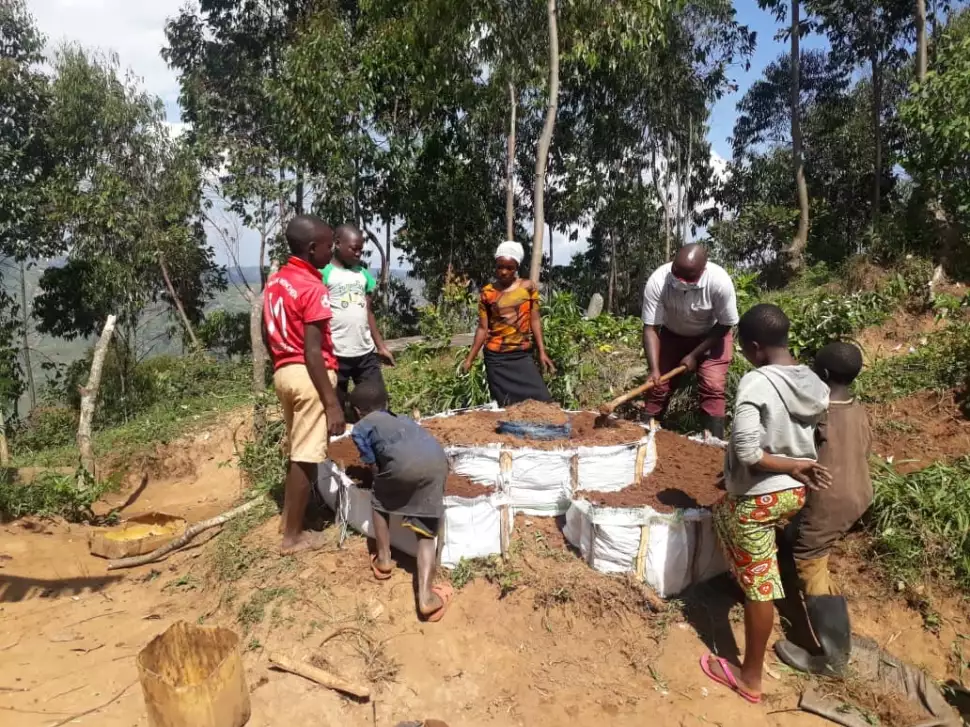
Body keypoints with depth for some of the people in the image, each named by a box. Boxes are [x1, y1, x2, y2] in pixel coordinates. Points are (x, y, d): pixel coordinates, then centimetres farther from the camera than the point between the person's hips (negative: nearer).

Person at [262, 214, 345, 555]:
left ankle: (291, 516, 34)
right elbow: (312, 351, -21)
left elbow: (266, 333, 17)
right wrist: (332, 402, -20)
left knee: (297, 451, 21)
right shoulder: (313, 288, -17)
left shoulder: (275, 280, 10)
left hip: (283, 372, 9)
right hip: (308, 375, -9)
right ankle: (293, 535, 11)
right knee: (306, 457, 1)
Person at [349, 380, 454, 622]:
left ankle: (384, 559, 31)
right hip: (437, 460, 5)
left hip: (405, 463, -4)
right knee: (426, 533, 11)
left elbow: (375, 466, 21)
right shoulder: (402, 418, 39)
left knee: (379, 501, 28)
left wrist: (386, 480, 41)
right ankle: (426, 595, -3)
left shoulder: (360, 427, 24)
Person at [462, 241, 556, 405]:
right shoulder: (487, 293, 0)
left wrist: (542, 352, -3)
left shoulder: (528, 287, 2)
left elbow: (535, 320, 3)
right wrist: (470, 359, -3)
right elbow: (483, 328, 2)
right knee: (504, 406, 3)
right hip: (496, 358, -1)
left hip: (523, 355, 1)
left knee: (542, 401, -6)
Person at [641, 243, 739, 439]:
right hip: (672, 334, 2)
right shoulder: (657, 281, -32)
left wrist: (694, 355, -19)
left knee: (712, 387, -14)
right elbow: (651, 328, -26)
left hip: (712, 335, -1)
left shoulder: (719, 282, -34)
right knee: (657, 385, -1)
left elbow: (725, 325, -18)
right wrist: (654, 369, -35)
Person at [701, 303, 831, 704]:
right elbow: (819, 439, 8)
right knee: (723, 511, 31)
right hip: (796, 493, 8)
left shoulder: (755, 383, -23)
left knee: (759, 586, 5)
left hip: (758, 498, -8)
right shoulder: (815, 384, -1)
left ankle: (750, 677, 22)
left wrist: (790, 466, -16)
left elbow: (746, 452, -28)